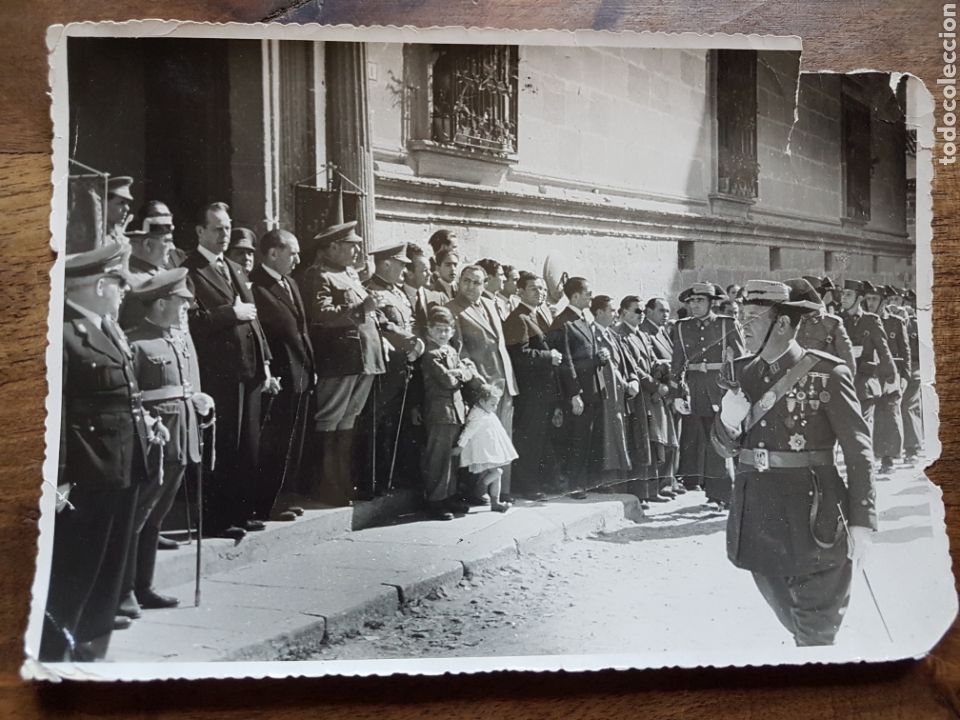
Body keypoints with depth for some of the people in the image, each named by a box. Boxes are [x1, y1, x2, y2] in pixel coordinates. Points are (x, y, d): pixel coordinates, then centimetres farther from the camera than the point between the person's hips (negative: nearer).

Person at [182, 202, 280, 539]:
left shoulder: (235, 269, 20)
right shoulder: (191, 270, -6)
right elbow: (193, 319, -19)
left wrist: (265, 364, 14)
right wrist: (232, 312, -13)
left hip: (250, 371, 8)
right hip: (219, 372, -8)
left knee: (250, 447, 12)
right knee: (222, 448, -2)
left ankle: (243, 511, 22)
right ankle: (217, 518, 8)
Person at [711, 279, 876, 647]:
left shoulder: (826, 374, -10)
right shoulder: (743, 372, 6)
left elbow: (859, 452, -7)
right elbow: (726, 448, 10)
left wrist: (861, 521, -11)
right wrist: (727, 422, -12)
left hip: (812, 521, -5)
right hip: (758, 518, 5)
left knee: (815, 632, 5)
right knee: (788, 615, 19)